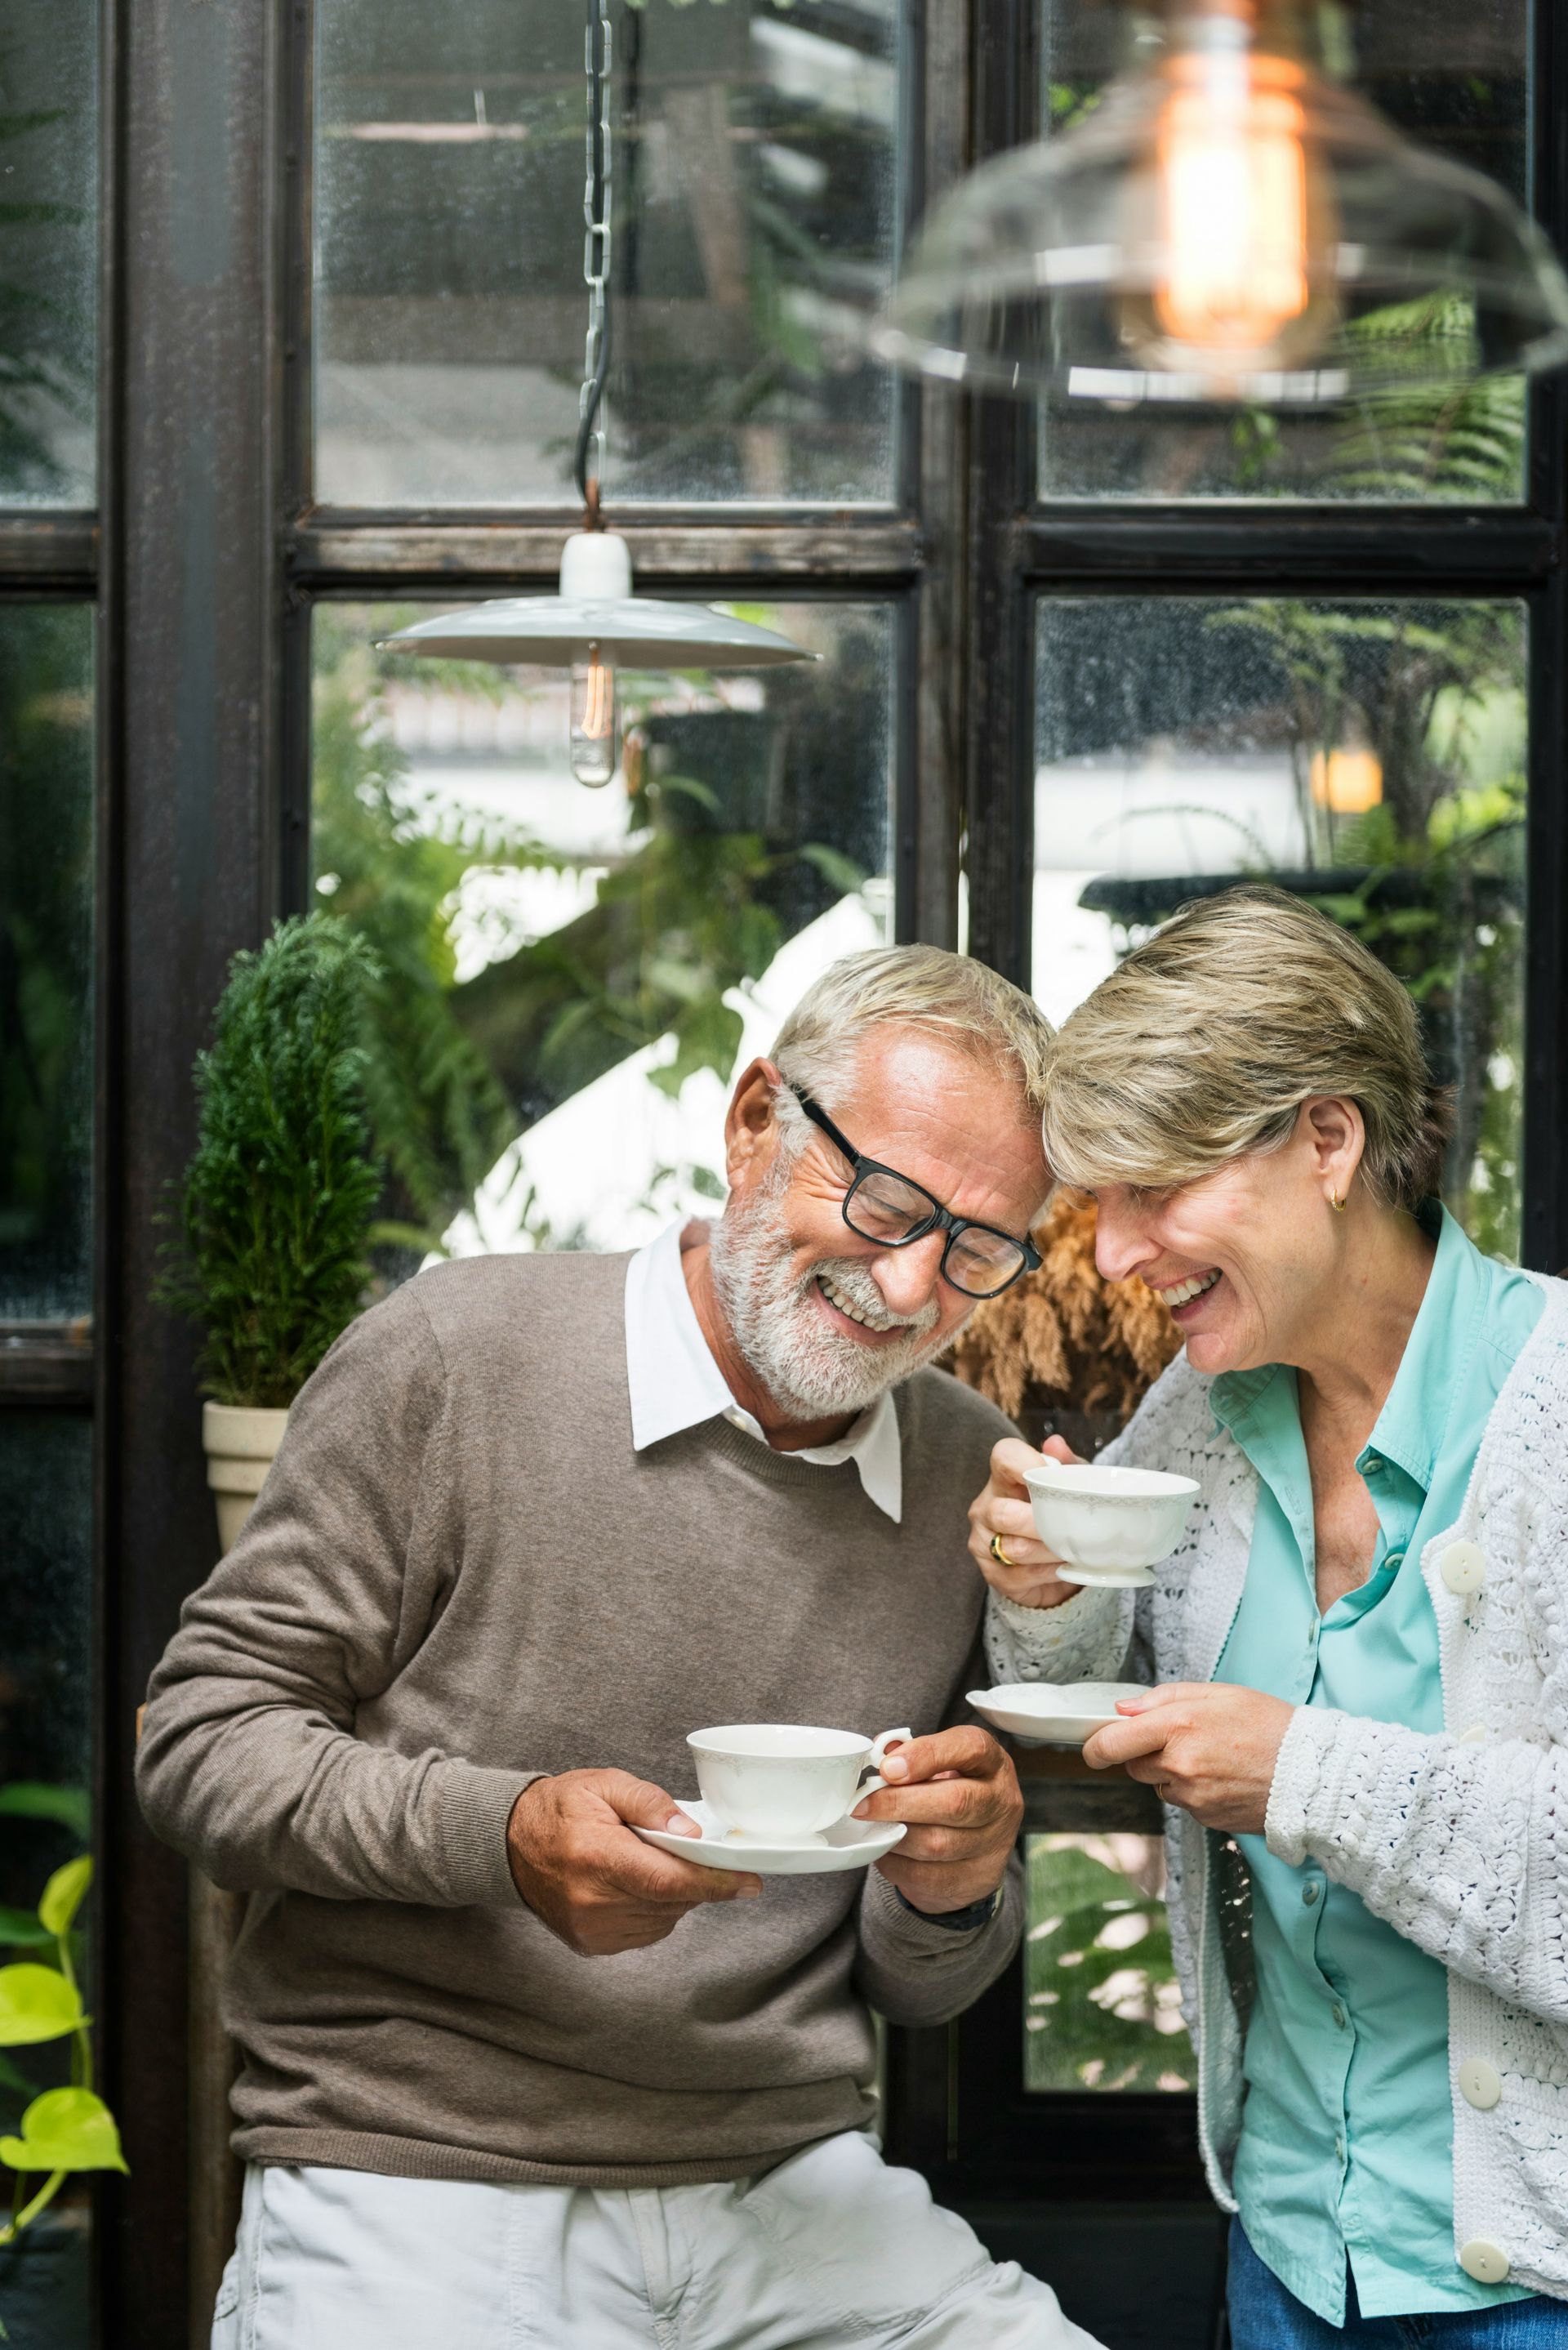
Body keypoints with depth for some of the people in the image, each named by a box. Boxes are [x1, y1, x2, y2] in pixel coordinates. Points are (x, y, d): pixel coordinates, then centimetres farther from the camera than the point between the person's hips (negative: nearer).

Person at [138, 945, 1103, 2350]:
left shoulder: (978, 1480, 8)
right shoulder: (454, 1358, -6)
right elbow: (202, 1743, -4)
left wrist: (953, 1896, -9)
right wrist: (501, 1834, -19)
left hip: (790, 2192, 4)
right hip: (415, 2180, -3)